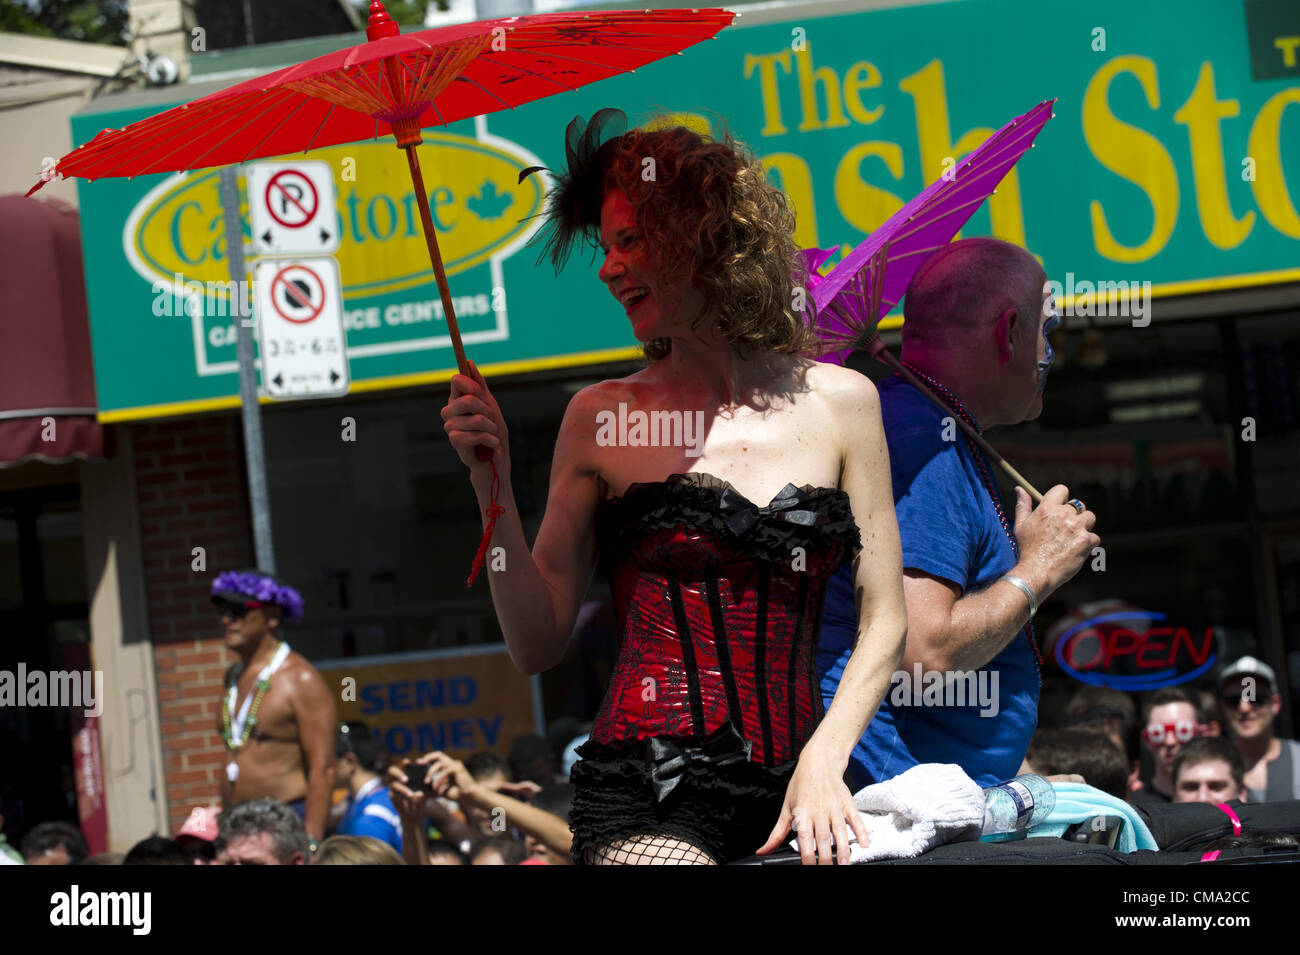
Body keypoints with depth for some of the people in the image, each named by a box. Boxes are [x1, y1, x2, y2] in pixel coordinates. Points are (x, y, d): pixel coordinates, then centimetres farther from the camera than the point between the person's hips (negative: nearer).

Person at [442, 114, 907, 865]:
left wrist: (824, 757, -5)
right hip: (647, 800, -3)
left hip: (795, 794, 3)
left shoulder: (839, 403, 9)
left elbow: (884, 620, 8)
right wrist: (494, 489, -2)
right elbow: (538, 646, 7)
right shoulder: (601, 418, 8)